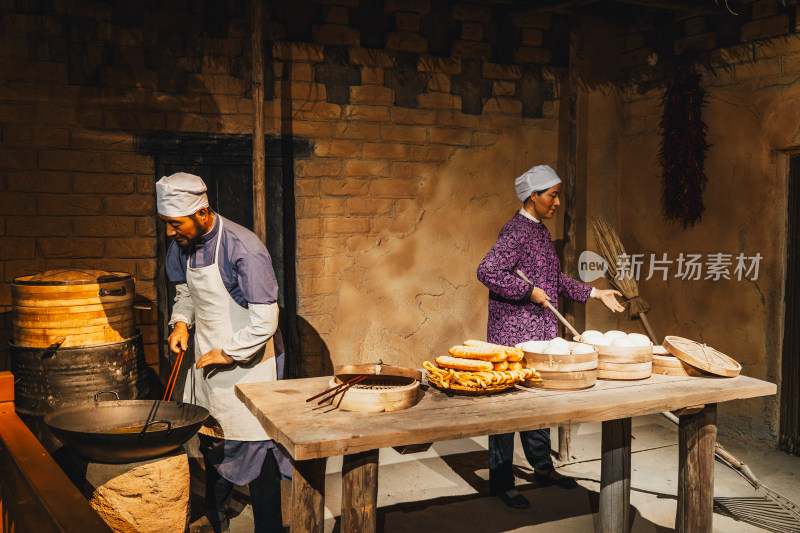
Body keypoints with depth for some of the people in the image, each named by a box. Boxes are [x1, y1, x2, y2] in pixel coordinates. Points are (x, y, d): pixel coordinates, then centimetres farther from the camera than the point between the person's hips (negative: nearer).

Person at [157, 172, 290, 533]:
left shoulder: (244, 249, -25)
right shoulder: (182, 245, -2)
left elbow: (265, 321, -24)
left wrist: (228, 353, -18)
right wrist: (181, 322, -1)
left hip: (247, 363, -7)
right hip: (208, 359, 7)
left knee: (256, 450, -1)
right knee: (211, 442, 19)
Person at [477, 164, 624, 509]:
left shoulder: (540, 232, 14)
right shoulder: (516, 232, -15)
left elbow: (555, 280, 24)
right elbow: (487, 271, -27)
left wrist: (594, 293, 20)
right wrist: (529, 291, -22)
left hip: (540, 333, 9)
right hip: (513, 334, -9)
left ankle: (542, 467, 32)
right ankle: (501, 481, 8)